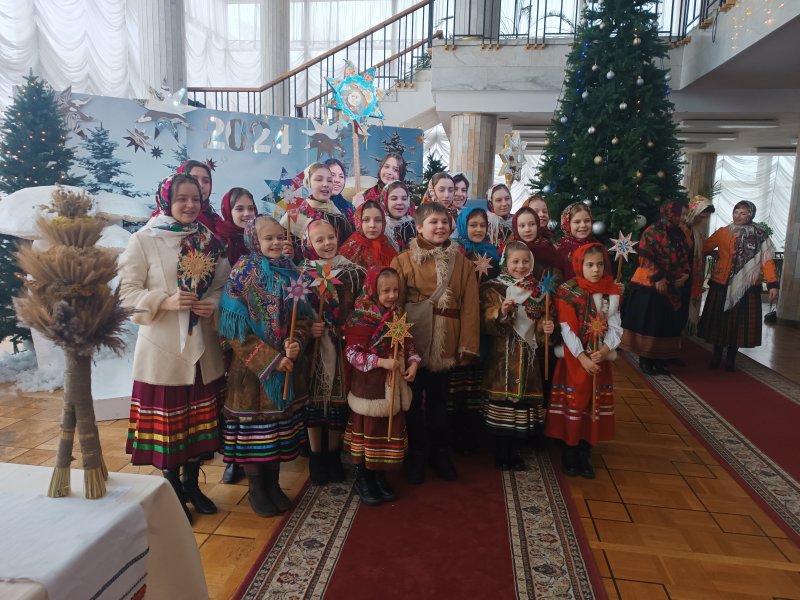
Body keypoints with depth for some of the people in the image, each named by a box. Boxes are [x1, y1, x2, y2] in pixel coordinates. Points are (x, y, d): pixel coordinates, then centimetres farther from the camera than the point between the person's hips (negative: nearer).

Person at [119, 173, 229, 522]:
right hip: (162, 348, -4)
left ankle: (192, 484, 34)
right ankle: (173, 492, 27)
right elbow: (127, 291, -7)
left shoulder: (210, 242, 7)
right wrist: (165, 301, -21)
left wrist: (215, 304, -9)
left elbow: (224, 285, 11)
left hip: (203, 346, 4)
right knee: (167, 422, 5)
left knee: (200, 421, 14)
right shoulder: (144, 240, -5)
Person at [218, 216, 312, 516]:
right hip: (253, 367, -4)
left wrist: (297, 342, -14)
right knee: (255, 424, 6)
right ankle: (256, 488, 25)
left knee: (280, 424, 13)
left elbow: (304, 316, 6)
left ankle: (273, 483, 31)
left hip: (288, 364, 4)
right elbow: (236, 330, -13)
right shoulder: (241, 275, -9)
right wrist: (271, 359, -17)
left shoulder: (291, 272, 5)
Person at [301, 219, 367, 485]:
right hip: (313, 347, -1)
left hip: (343, 347, 1)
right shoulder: (302, 274, -2)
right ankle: (316, 456, 25)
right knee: (314, 398, 7)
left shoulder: (353, 271, 2)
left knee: (339, 397, 10)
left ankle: (334, 455, 29)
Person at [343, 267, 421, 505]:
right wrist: (381, 362, -25)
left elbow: (408, 344, 13)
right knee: (368, 430, 6)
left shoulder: (397, 315, 6)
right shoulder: (361, 318, -16)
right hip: (370, 386, -7)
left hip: (394, 386, 7)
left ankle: (381, 476, 32)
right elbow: (352, 353, -18)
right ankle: (363, 479, 25)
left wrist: (413, 362, -6)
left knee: (391, 430, 15)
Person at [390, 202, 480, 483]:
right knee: (413, 400, 10)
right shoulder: (403, 261, -3)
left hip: (446, 343, 2)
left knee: (439, 399, 16)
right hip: (412, 342, -2)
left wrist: (468, 344, -6)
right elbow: (394, 304, -7)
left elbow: (470, 307, -1)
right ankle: (415, 456, 27)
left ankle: (440, 454, 33)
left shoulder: (462, 263, 4)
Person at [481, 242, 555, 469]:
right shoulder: (494, 288, -4)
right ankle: (501, 453, 15)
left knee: (524, 399, 8)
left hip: (528, 354, 4)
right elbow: (487, 323, -11)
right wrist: (502, 313, -29)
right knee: (502, 398, -2)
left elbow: (543, 318, 13)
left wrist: (547, 327, -8)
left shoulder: (537, 289, 10)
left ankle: (516, 451, 25)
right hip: (503, 354, -4)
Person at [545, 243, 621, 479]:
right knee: (573, 404, 4)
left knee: (593, 404, 10)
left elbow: (615, 325, -1)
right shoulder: (568, 291, -9)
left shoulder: (611, 291, 3)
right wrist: (583, 358, -19)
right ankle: (569, 454, 19)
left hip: (600, 358, 4)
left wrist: (604, 350, -17)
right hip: (575, 358, -4)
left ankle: (585, 455, 24)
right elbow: (567, 329, -13)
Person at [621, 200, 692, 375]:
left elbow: (687, 259, 18)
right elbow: (645, 258, -16)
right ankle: (645, 361, 11)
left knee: (667, 326, 10)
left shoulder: (681, 235, 12)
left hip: (674, 289, 7)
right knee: (649, 325, 0)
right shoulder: (653, 231, -10)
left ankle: (660, 361, 20)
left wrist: (686, 275, -1)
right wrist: (658, 279, -19)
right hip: (651, 287, -7)